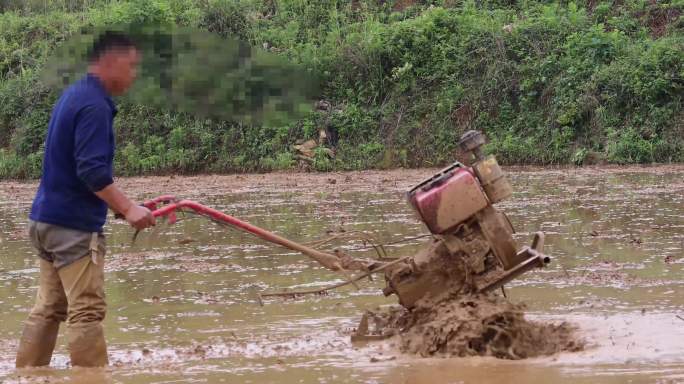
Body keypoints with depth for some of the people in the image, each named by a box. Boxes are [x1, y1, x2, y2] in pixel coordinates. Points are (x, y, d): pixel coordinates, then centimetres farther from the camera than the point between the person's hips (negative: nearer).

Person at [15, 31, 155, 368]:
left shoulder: (73, 96, 15)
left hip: (48, 220, 10)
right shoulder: (94, 104, -16)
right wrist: (127, 208, -24)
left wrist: (119, 204, 22)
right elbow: (92, 171, -25)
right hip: (74, 225, -10)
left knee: (48, 309, 13)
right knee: (87, 311, -7)